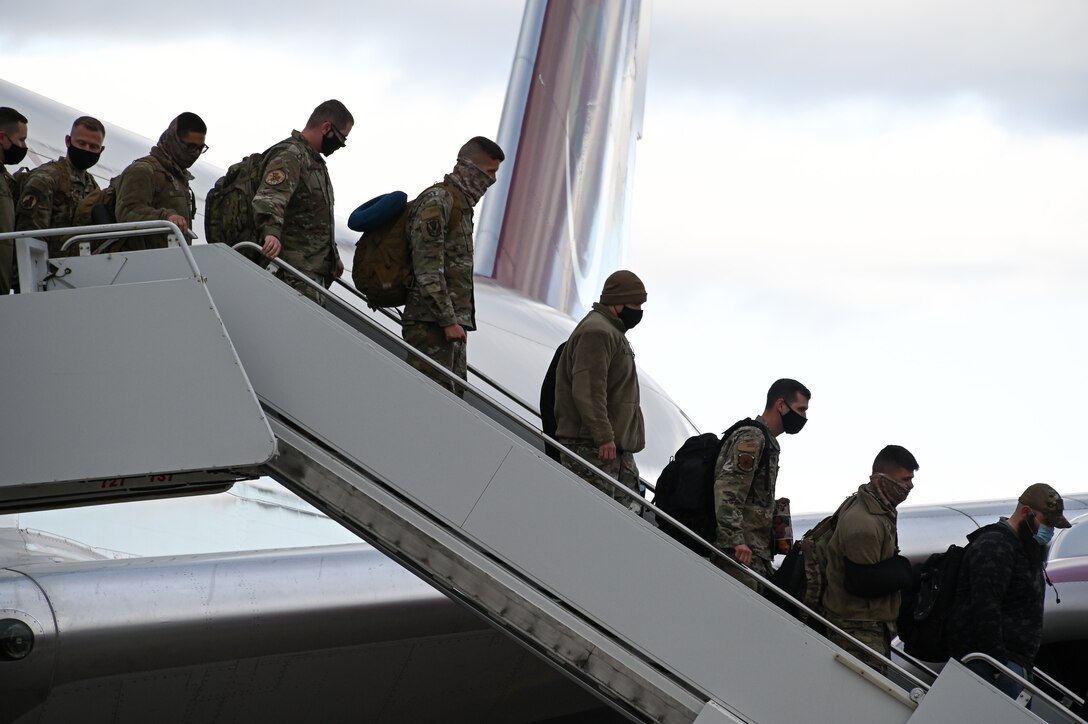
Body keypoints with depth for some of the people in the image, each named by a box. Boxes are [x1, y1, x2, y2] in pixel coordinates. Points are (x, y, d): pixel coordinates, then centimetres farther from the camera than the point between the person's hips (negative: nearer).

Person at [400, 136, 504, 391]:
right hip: (431, 323, -10)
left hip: (453, 323, 10)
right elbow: (427, 268, -17)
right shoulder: (437, 201, -9)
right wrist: (448, 320, -19)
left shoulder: (462, 204, 22)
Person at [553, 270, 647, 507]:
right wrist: (604, 437, -25)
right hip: (593, 445, -11)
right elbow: (588, 391, -21)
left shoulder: (612, 333, 24)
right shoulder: (597, 332, -12)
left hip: (617, 445, 11)